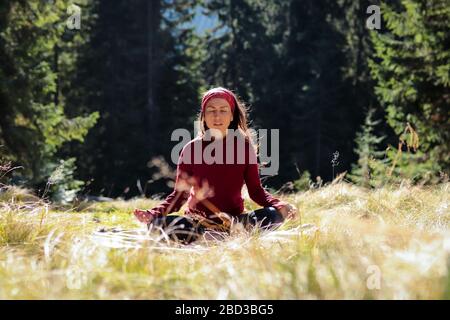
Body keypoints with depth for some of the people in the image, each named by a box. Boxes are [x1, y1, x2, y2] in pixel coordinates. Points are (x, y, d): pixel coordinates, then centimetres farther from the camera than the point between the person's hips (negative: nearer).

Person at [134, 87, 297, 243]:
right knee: (158, 225, -31)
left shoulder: (244, 146, 1)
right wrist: (153, 214, -16)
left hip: (233, 220, 0)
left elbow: (255, 190, 4)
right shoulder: (192, 148, 0)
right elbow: (179, 194, 2)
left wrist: (279, 205, -16)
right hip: (198, 220, 0)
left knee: (274, 215, -27)